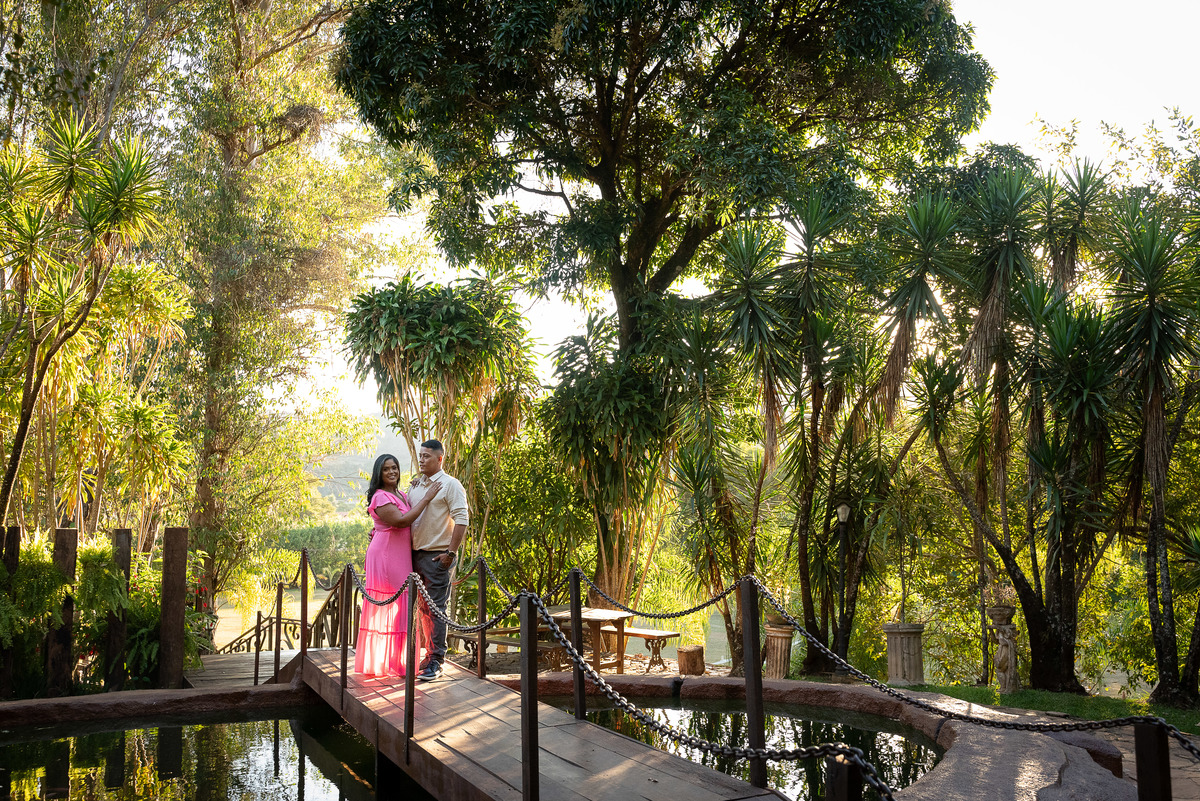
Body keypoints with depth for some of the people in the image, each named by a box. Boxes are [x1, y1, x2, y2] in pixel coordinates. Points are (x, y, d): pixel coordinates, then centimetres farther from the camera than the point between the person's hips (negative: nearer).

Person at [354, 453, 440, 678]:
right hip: (385, 556, -8)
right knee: (385, 606, -4)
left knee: (400, 607, 9)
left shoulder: (401, 495, 15)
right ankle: (380, 662, 3)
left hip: (401, 557, 8)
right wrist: (426, 499, -19)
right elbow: (401, 521, -23)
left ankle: (395, 659, 16)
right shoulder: (380, 497, -11)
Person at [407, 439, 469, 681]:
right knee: (423, 608, 12)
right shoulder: (415, 486, 16)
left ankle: (436, 662, -2)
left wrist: (450, 552, -16)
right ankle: (431, 654, 21)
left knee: (436, 609, -6)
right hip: (415, 553, 7)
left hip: (437, 556, -7)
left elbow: (461, 519, -12)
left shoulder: (450, 485, -6)